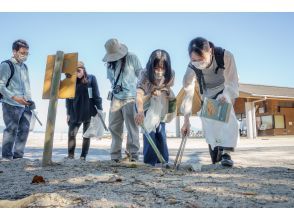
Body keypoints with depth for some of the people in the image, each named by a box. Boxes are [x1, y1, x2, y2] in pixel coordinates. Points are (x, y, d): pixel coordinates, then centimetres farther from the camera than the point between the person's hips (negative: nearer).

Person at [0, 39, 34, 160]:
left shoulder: (24, 67, 18)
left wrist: (30, 100, 10)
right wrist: (15, 97, -20)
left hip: (25, 105, 7)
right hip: (11, 105, -7)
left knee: (24, 130, 5)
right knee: (11, 129, -6)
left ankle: (18, 156, 14)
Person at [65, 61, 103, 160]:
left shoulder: (91, 79, -4)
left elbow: (96, 95, -3)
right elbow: (68, 97, 7)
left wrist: (99, 109, -7)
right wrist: (68, 113, 6)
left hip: (89, 113, -2)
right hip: (75, 113, 2)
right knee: (71, 134, -2)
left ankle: (83, 156, 16)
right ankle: (70, 156, 9)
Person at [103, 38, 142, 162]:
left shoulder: (132, 58, -4)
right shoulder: (110, 63, 10)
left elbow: (141, 75, 0)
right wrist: (114, 87, 4)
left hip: (130, 98, -5)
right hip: (116, 97, 6)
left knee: (131, 127, -5)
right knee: (114, 126, 6)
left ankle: (133, 154, 1)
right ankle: (115, 156, 16)